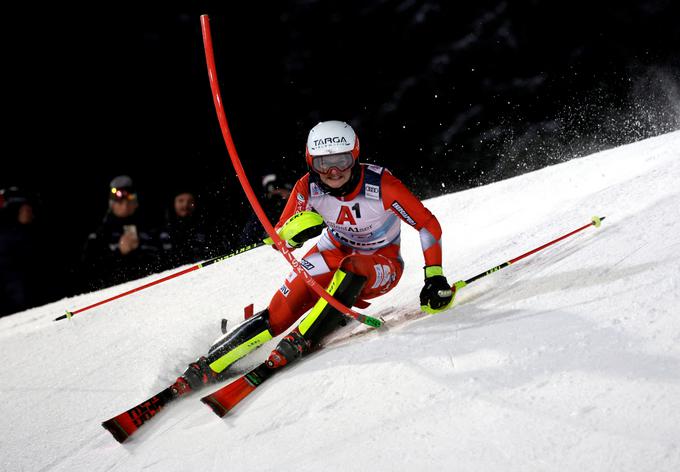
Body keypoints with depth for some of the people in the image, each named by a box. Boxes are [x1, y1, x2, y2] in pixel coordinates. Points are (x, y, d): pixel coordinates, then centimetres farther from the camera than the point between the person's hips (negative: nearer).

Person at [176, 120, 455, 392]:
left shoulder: (381, 185, -26)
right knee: (280, 312, -17)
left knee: (352, 269, -38)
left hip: (382, 265, -2)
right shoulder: (308, 188, -18)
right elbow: (280, 239, -13)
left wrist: (435, 277, -22)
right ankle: (207, 368, -17)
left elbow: (429, 226, -17)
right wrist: (295, 230, -36)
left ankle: (302, 341, -35)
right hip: (334, 252, 2)